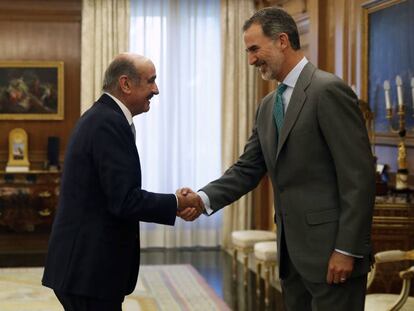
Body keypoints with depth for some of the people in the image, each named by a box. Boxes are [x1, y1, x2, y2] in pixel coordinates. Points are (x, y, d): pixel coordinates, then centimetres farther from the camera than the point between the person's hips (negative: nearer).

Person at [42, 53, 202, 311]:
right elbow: (125, 200, -22)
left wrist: (172, 202, 10)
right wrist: (176, 203, -10)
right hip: (89, 267, -10)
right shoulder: (109, 124, -18)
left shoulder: (102, 117, 13)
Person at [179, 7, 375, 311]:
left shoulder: (329, 90, -13)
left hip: (330, 250, -8)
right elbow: (248, 169, 11)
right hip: (292, 251, 8)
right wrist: (205, 198, -6)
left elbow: (359, 175, -16)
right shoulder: (268, 105, 13)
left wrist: (347, 249, -18)